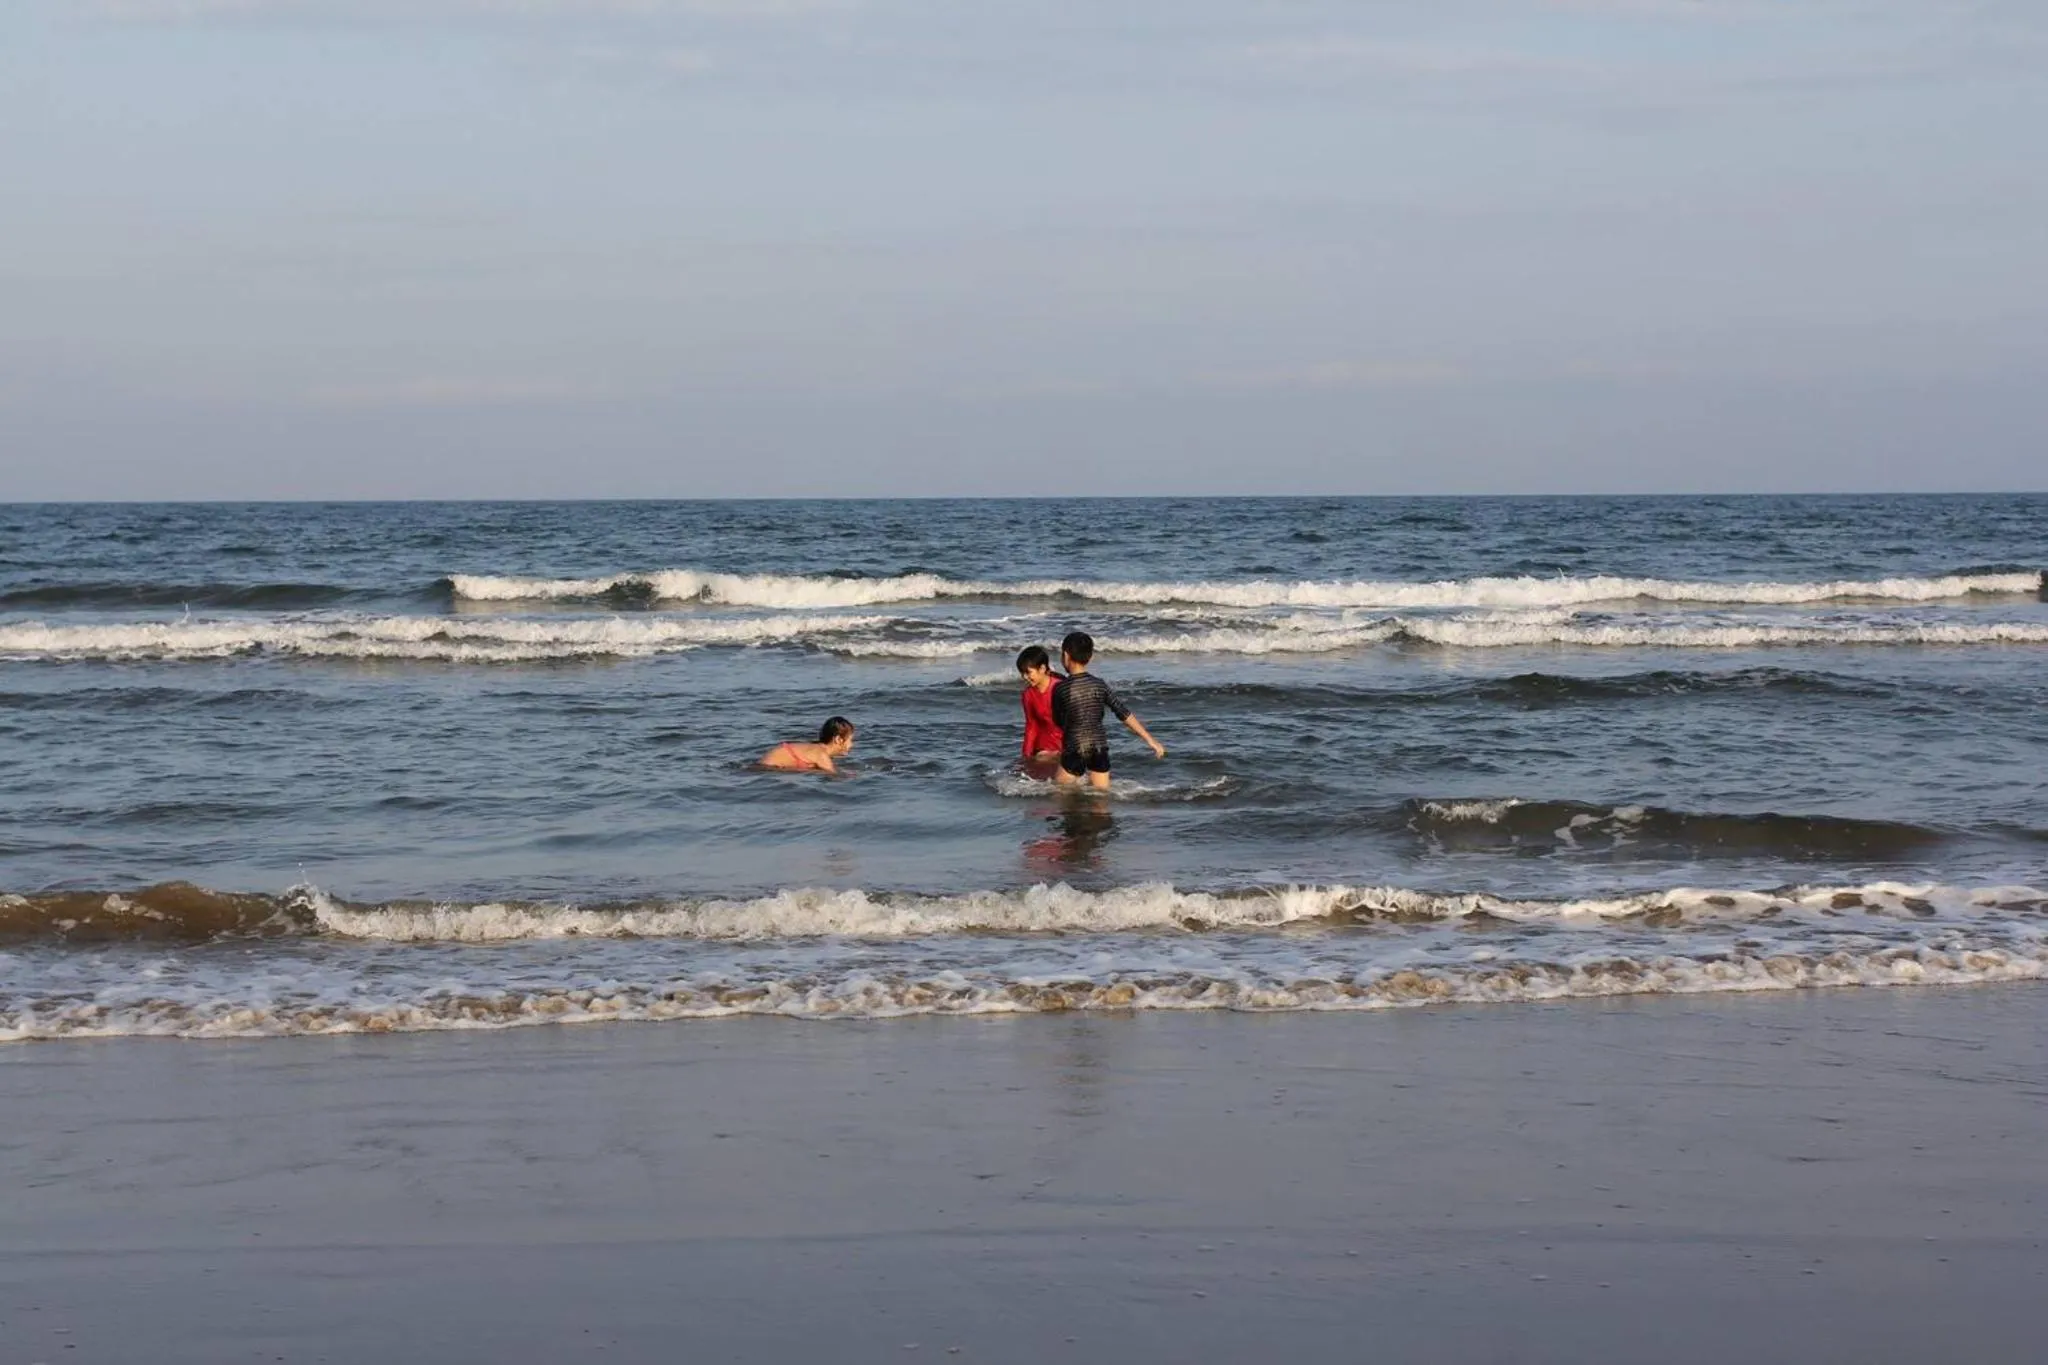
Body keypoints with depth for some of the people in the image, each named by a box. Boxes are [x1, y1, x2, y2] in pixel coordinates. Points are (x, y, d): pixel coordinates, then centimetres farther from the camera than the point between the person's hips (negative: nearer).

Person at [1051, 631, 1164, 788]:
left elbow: (1059, 721, 4)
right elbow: (1125, 715, -2)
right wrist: (1151, 741, 3)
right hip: (1100, 748, 3)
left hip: (1074, 749, -3)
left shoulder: (1060, 688, -10)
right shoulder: (1099, 685, -1)